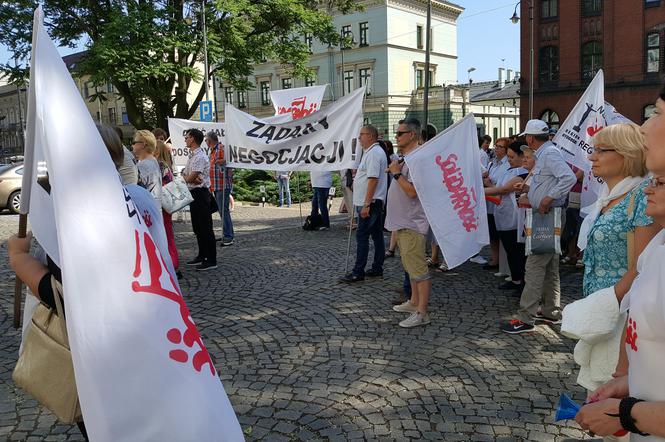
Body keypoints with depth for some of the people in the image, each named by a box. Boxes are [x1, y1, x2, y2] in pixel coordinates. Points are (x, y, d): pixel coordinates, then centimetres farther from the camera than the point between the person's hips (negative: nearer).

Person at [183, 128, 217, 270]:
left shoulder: (200, 157, -17)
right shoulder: (191, 156, 15)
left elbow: (189, 178, -20)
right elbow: (186, 176, 9)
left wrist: (187, 177, 2)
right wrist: (192, 178, -12)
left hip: (200, 193, -10)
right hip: (193, 193, 10)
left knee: (205, 227, -6)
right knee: (197, 227, 16)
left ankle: (211, 260, -2)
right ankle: (202, 256, 26)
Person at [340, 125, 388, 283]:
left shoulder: (374, 153, -16)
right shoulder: (371, 152, 18)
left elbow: (373, 179, -22)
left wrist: (366, 204, -24)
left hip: (370, 203, -11)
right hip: (373, 203, 11)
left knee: (362, 236, -8)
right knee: (377, 235, 12)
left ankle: (358, 272, -4)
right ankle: (377, 268, 19)